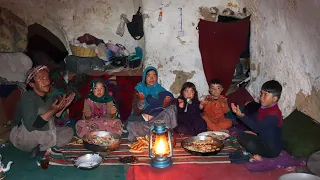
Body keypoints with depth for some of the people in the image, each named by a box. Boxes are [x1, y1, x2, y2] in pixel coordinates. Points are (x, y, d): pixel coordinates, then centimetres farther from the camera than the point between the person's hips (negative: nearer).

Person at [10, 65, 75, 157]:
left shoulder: (49, 97, 1)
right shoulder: (28, 97, -22)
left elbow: (53, 119, 5)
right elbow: (31, 125, -35)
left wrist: (63, 107, -10)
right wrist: (52, 111, -40)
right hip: (22, 137, -7)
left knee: (69, 131, -2)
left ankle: (39, 147, -10)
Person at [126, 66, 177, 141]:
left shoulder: (160, 89, 5)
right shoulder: (139, 89, 0)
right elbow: (136, 112, -9)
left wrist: (165, 104, -22)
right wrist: (141, 101, -26)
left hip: (158, 119, 4)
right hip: (141, 120, -3)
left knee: (172, 108, -24)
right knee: (132, 125, -33)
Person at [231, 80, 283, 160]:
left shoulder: (274, 114, -27)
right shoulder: (263, 107, 1)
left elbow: (258, 128, -33)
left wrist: (241, 115, -42)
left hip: (272, 149, -9)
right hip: (261, 139, 9)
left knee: (250, 144, -33)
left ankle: (258, 153, -4)